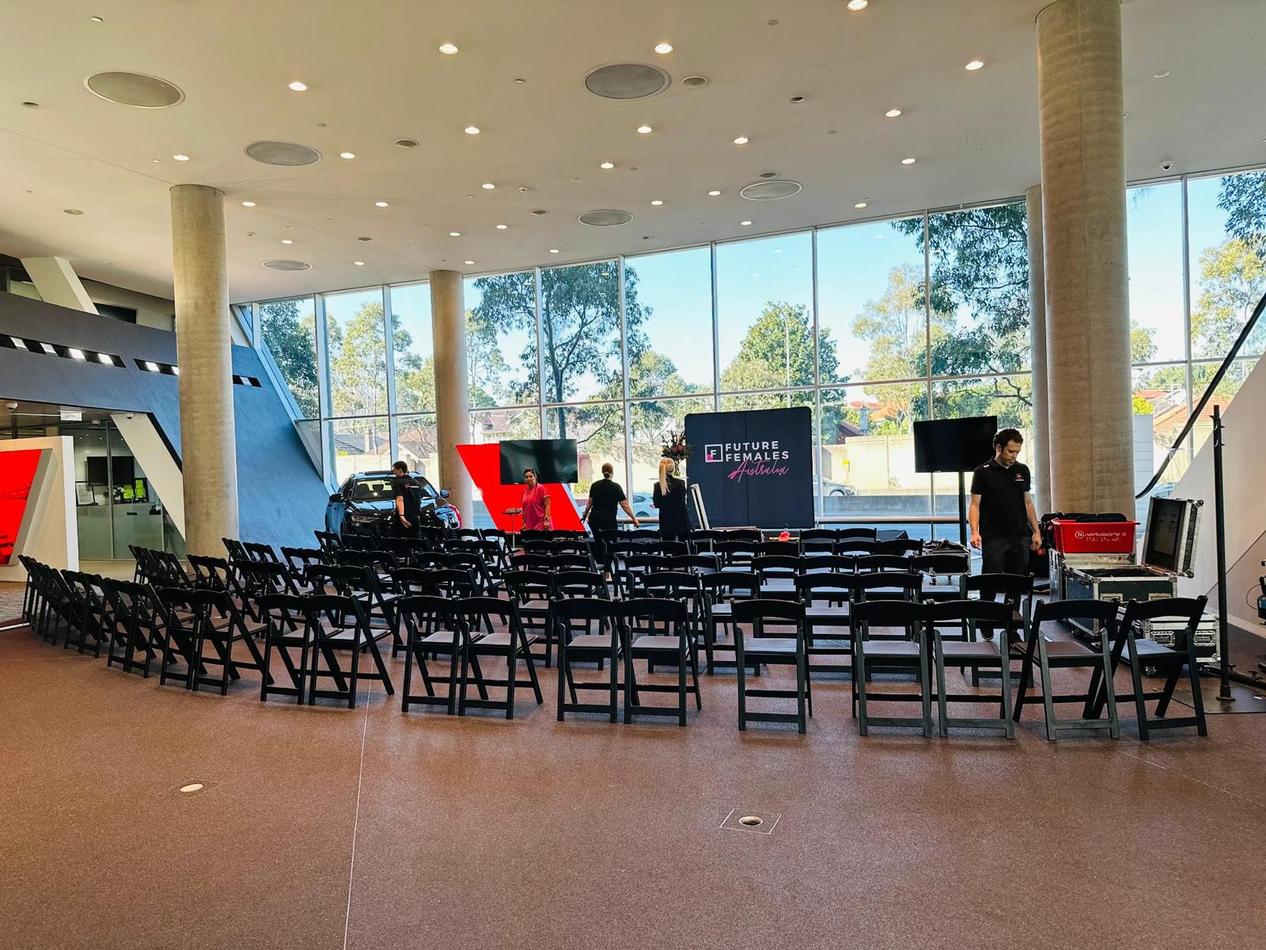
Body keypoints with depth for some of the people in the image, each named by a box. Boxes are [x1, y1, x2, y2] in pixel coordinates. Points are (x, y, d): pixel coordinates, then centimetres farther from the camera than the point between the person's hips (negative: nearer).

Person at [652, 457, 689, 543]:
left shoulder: (658, 486, -9)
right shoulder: (681, 483, -8)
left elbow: (657, 504, 0)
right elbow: (683, 500, 6)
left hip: (666, 521, 0)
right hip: (681, 520, 0)